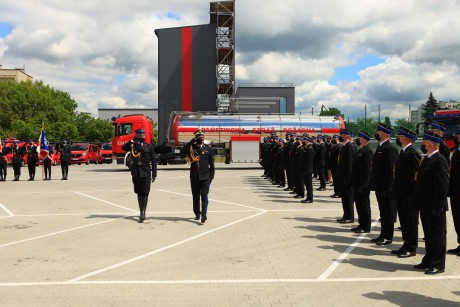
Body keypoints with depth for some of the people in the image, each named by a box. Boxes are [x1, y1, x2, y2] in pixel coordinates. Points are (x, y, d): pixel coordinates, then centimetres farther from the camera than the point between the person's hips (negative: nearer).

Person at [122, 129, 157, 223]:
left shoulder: (149, 146, 5)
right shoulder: (133, 145, 7)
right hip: (136, 172, 2)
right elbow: (124, 147, -13)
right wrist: (132, 141, -17)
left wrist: (154, 173, 0)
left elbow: (154, 161, 4)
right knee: (139, 193, 11)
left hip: (146, 172, -2)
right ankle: (142, 212, 21)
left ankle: (142, 213, -12)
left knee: (144, 193, -8)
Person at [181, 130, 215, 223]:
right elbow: (183, 152, -16)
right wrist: (192, 142, -16)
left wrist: (211, 175, 2)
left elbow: (211, 163, 8)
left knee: (204, 196, -9)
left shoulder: (208, 148, 6)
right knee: (196, 196, 10)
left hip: (205, 177, -1)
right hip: (194, 177, 1)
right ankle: (197, 213, 24)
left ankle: (204, 214, -14)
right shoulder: (191, 147, 5)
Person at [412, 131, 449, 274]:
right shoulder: (426, 159, 12)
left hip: (434, 207, -9)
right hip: (425, 205, 9)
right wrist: (418, 200, 15)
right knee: (428, 234, 17)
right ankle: (429, 261, 28)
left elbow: (443, 185, -20)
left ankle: (438, 265, 13)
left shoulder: (439, 161, -16)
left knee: (437, 235, 3)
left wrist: (437, 207, -21)